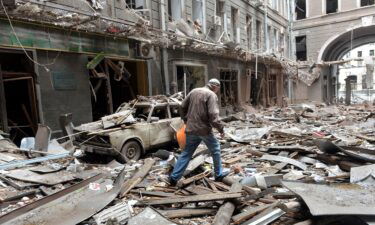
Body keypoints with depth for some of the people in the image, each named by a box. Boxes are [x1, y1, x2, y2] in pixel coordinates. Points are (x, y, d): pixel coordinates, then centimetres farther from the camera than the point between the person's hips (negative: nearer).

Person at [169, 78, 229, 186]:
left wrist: (186, 120, 24)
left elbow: (183, 106, 14)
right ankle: (219, 175, 26)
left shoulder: (194, 91, 11)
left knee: (186, 153, 12)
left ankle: (174, 177, 12)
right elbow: (213, 115, -18)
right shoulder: (211, 95, -8)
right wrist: (221, 129, -9)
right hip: (204, 129, -6)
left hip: (191, 128, 6)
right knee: (215, 150, 15)